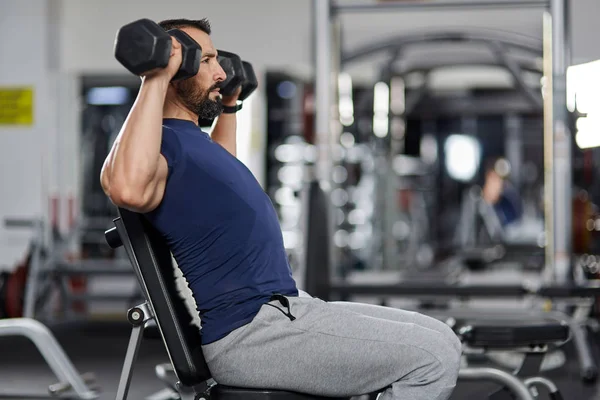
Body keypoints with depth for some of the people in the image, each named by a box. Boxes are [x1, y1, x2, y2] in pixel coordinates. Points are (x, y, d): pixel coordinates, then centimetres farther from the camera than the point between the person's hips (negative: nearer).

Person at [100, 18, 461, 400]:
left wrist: (229, 105, 38)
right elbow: (129, 189, -41)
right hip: (251, 335, -11)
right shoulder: (159, 141, -14)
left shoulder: (189, 138, 18)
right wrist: (155, 79, -33)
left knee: (440, 342, 11)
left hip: (288, 309, 11)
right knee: (433, 358, -15)